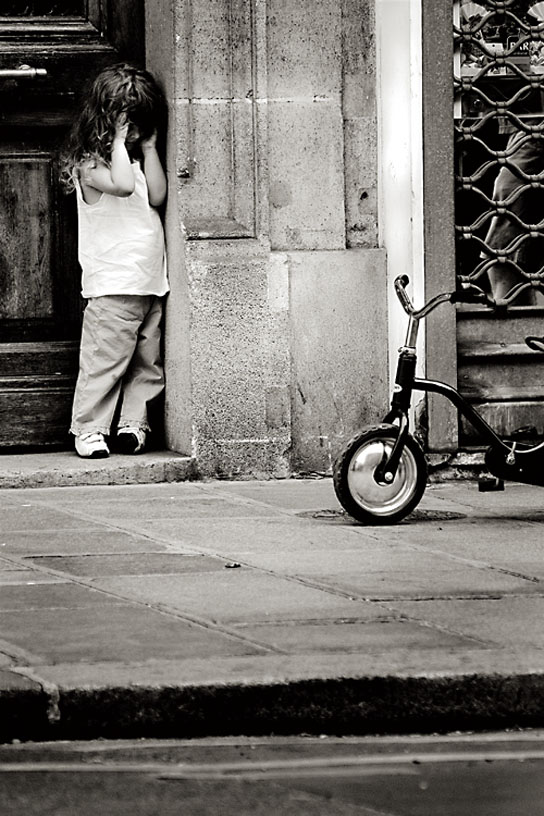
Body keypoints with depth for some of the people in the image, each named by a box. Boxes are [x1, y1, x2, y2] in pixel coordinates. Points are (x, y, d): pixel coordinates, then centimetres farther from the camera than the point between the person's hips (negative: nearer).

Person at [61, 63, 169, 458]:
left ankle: (134, 422, 14)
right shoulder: (89, 161, -7)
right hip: (113, 281, -8)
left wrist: (149, 146, 5)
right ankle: (90, 429, -2)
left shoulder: (135, 158, 16)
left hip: (150, 281, 8)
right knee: (105, 359, -7)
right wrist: (118, 140, -14)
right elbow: (121, 185, -25)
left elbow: (157, 196, 4)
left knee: (147, 361, 8)